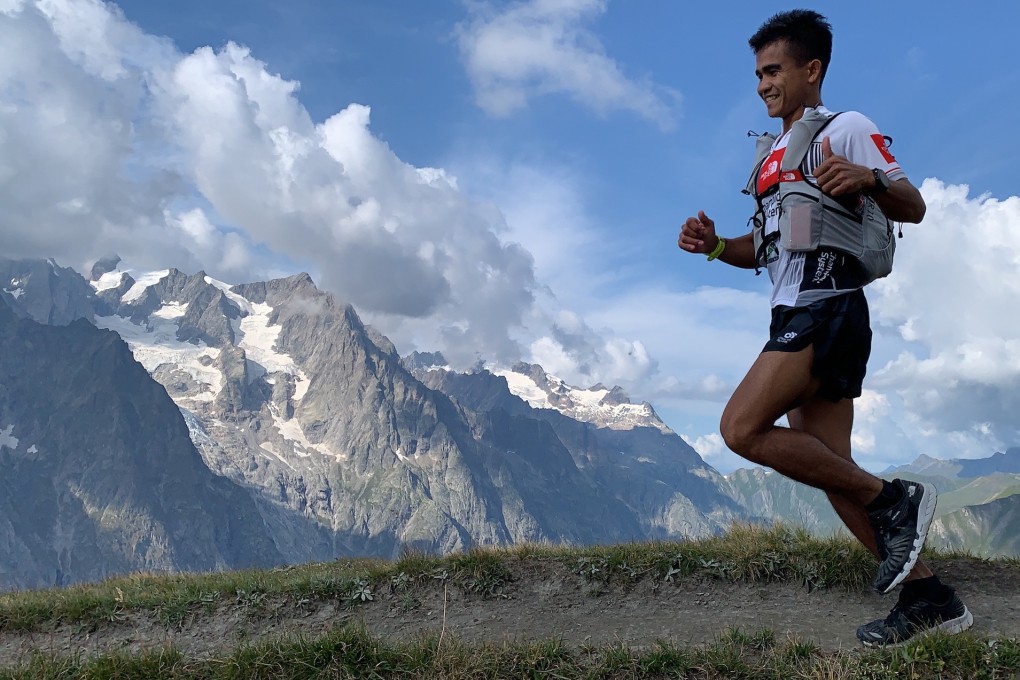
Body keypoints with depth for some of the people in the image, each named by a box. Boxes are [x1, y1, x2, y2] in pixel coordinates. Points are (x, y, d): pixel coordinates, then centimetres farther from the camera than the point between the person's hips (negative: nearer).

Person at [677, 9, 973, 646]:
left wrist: (869, 179, -28)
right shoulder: (772, 156, 24)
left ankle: (894, 498, -8)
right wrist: (715, 245, 5)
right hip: (797, 315, 9)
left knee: (742, 428, -20)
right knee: (830, 468, 5)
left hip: (828, 308, -9)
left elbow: (913, 207, -7)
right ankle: (929, 597, 11)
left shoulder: (846, 128, 0)